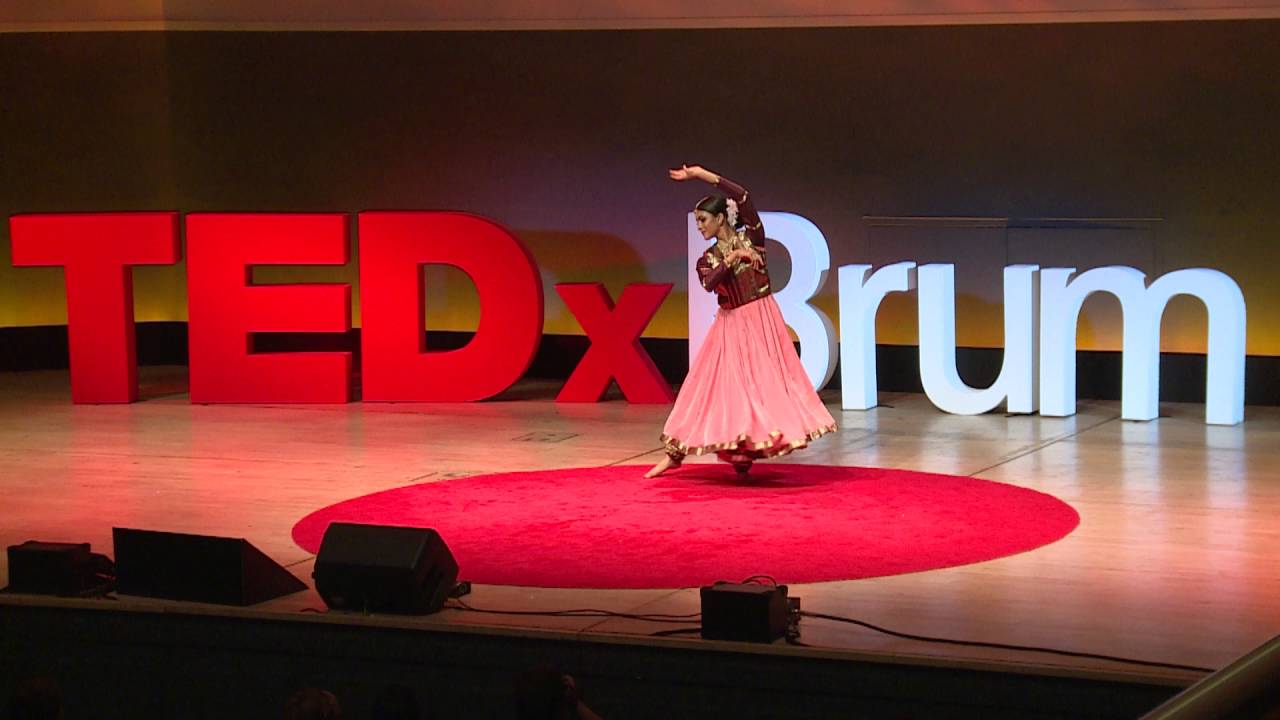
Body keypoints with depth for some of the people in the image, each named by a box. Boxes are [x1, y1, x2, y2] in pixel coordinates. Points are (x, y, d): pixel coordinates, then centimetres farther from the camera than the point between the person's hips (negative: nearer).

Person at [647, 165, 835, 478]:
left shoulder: (750, 236, -2)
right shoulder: (707, 259, 5)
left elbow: (743, 197, -17)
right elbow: (710, 283, -16)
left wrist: (703, 175, -17)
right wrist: (733, 258, -24)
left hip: (762, 322, -2)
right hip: (731, 327, 2)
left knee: (766, 382, -2)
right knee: (714, 385, 1)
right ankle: (676, 453, 5)